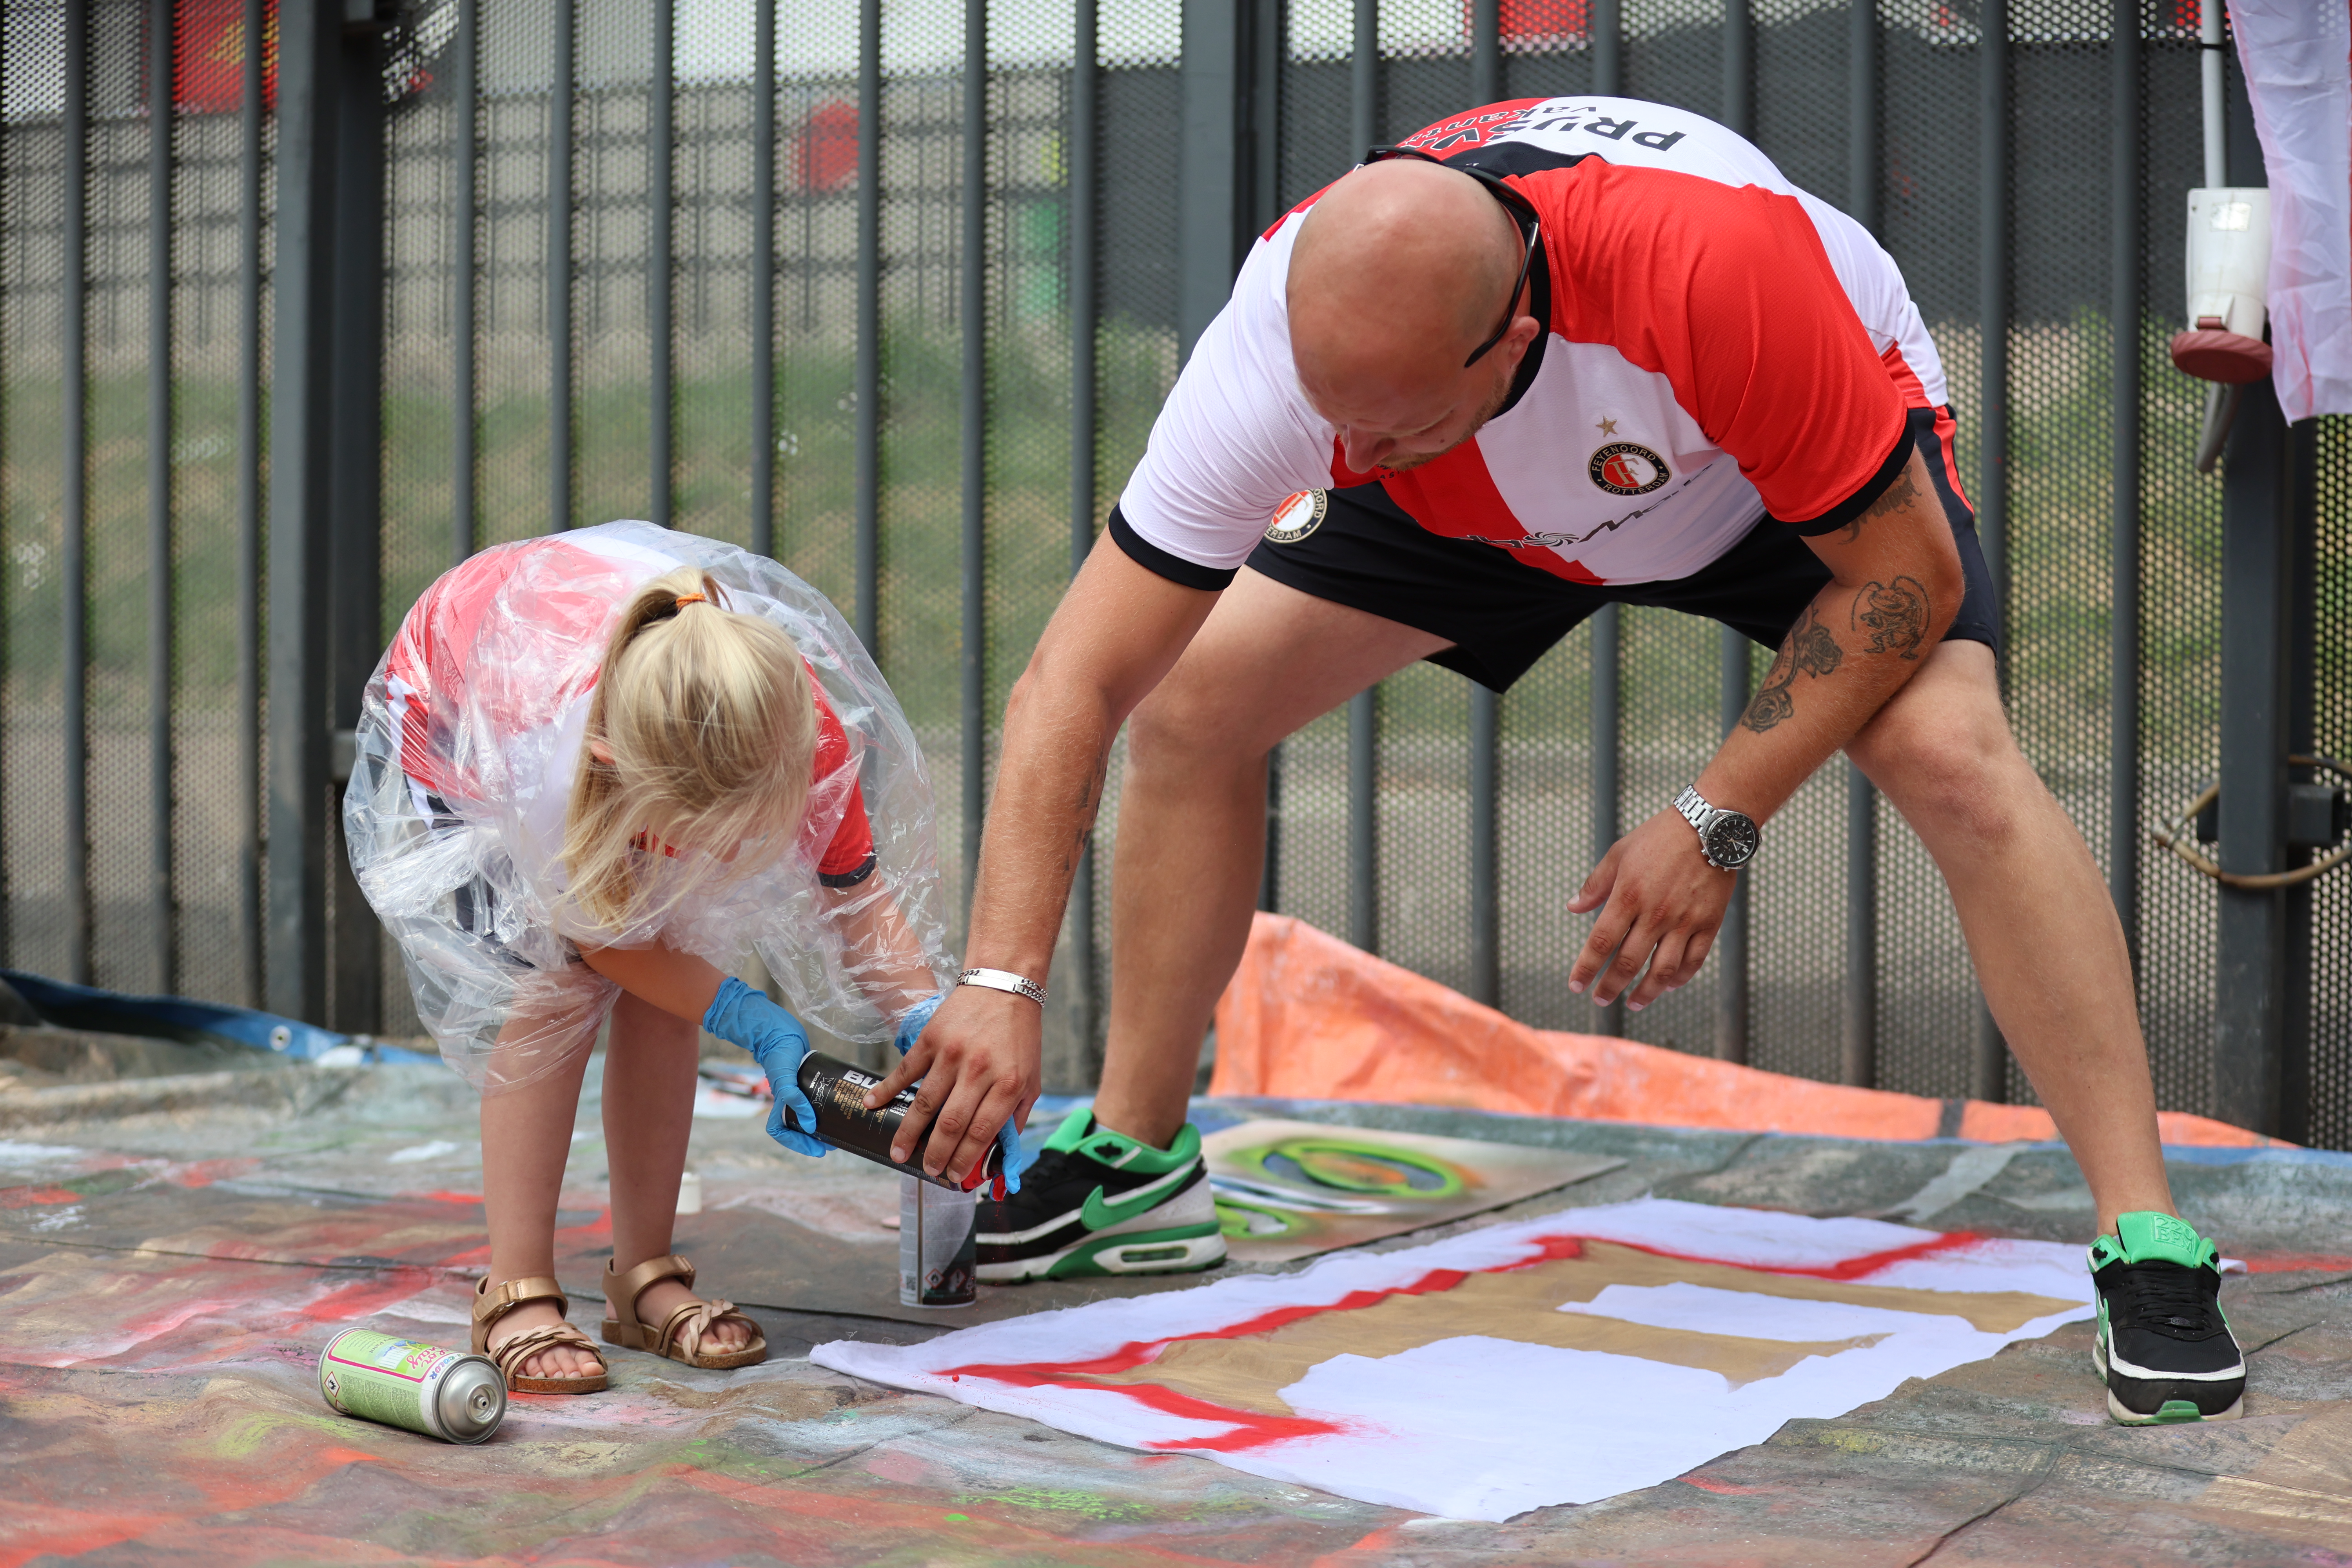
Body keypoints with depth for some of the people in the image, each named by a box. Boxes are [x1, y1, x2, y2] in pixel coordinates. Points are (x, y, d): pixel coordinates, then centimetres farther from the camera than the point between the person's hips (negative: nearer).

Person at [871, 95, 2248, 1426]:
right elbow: (1075, 685, -30)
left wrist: (1718, 823, -31)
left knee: (1952, 755, -30)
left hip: (1815, 474, -3)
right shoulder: (1282, 341, -35)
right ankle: (1140, 1165, 10)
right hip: (1497, 503, 4)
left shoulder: (1720, 266, -45)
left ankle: (2149, 1248, -21)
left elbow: (1905, 574, -30)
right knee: (1193, 698, -8)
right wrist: (1004, 983, -37)